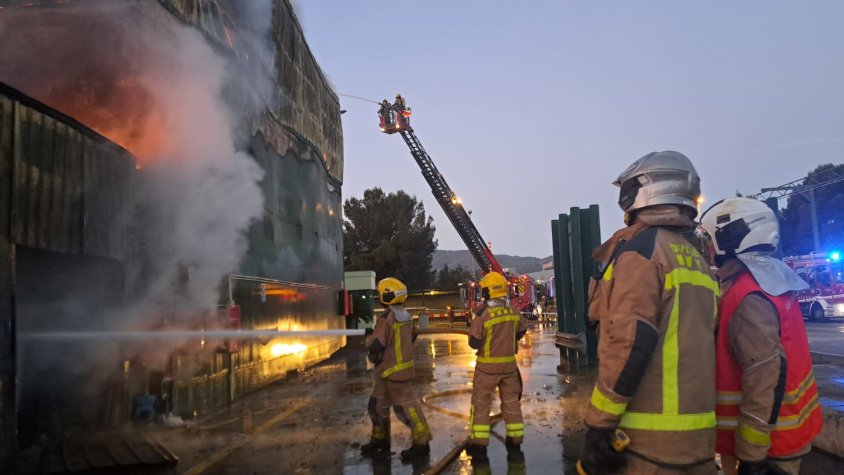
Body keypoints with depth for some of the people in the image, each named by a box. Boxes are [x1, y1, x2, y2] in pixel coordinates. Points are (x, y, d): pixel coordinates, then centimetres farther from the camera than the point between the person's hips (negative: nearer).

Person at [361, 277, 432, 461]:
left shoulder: (386, 318, -21)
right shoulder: (405, 315, 7)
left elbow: (375, 345, -22)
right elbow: (410, 337, 16)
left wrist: (369, 338, 1)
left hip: (394, 370, -10)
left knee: (406, 407, -1)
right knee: (378, 404, 18)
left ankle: (421, 443, 7)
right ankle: (380, 440, 28)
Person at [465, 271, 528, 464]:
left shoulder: (483, 314, -19)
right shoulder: (513, 312, -4)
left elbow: (474, 342, -15)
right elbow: (521, 331, 12)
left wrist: (475, 325, 2)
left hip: (487, 366, -4)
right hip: (509, 364, 4)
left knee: (480, 405, 7)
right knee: (511, 403, 14)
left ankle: (479, 448, 10)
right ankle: (515, 446, 18)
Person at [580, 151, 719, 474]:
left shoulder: (639, 247, -11)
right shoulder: (697, 260, 15)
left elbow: (630, 342, -20)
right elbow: (698, 345, 17)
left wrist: (600, 424, -16)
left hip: (650, 436, -8)